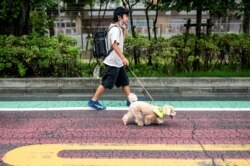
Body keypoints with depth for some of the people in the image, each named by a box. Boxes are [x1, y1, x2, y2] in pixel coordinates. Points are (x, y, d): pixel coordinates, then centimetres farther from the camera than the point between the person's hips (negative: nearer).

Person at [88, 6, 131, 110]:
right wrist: (123, 57, -37)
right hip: (113, 62, -10)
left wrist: (124, 30, 13)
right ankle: (93, 101, 5)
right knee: (106, 83, -4)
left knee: (125, 81, 13)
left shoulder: (118, 28, 14)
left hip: (118, 62, 10)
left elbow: (121, 42, 26)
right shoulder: (115, 29, -17)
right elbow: (114, 44, -29)